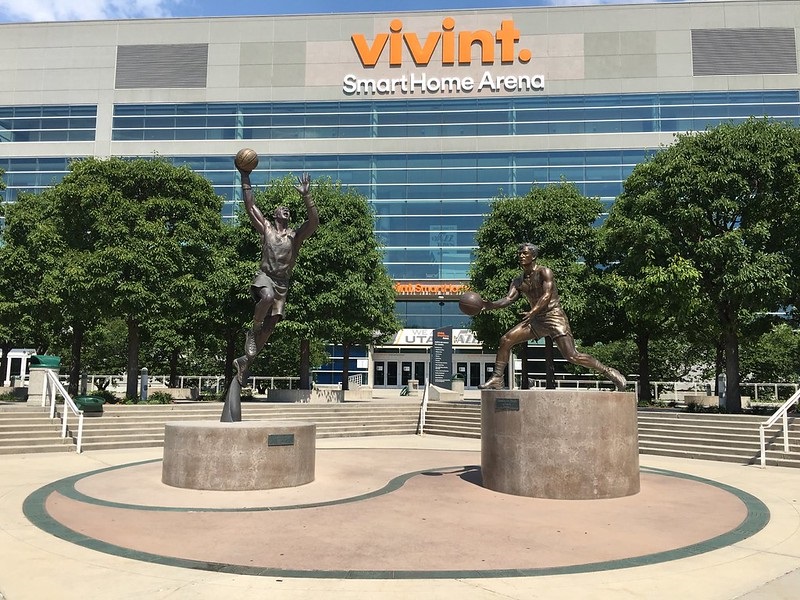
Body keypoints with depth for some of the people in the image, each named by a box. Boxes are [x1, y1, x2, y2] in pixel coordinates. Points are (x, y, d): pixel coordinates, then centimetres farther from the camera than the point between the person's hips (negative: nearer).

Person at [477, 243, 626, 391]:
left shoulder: (544, 272, -6)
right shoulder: (518, 281, 12)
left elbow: (547, 295, -19)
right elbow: (508, 298, -2)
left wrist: (532, 312, -33)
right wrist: (490, 305, -21)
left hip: (554, 316, -6)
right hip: (536, 319, 6)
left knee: (572, 356, -15)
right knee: (505, 340, -8)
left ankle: (609, 372, 0)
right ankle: (497, 379, -1)